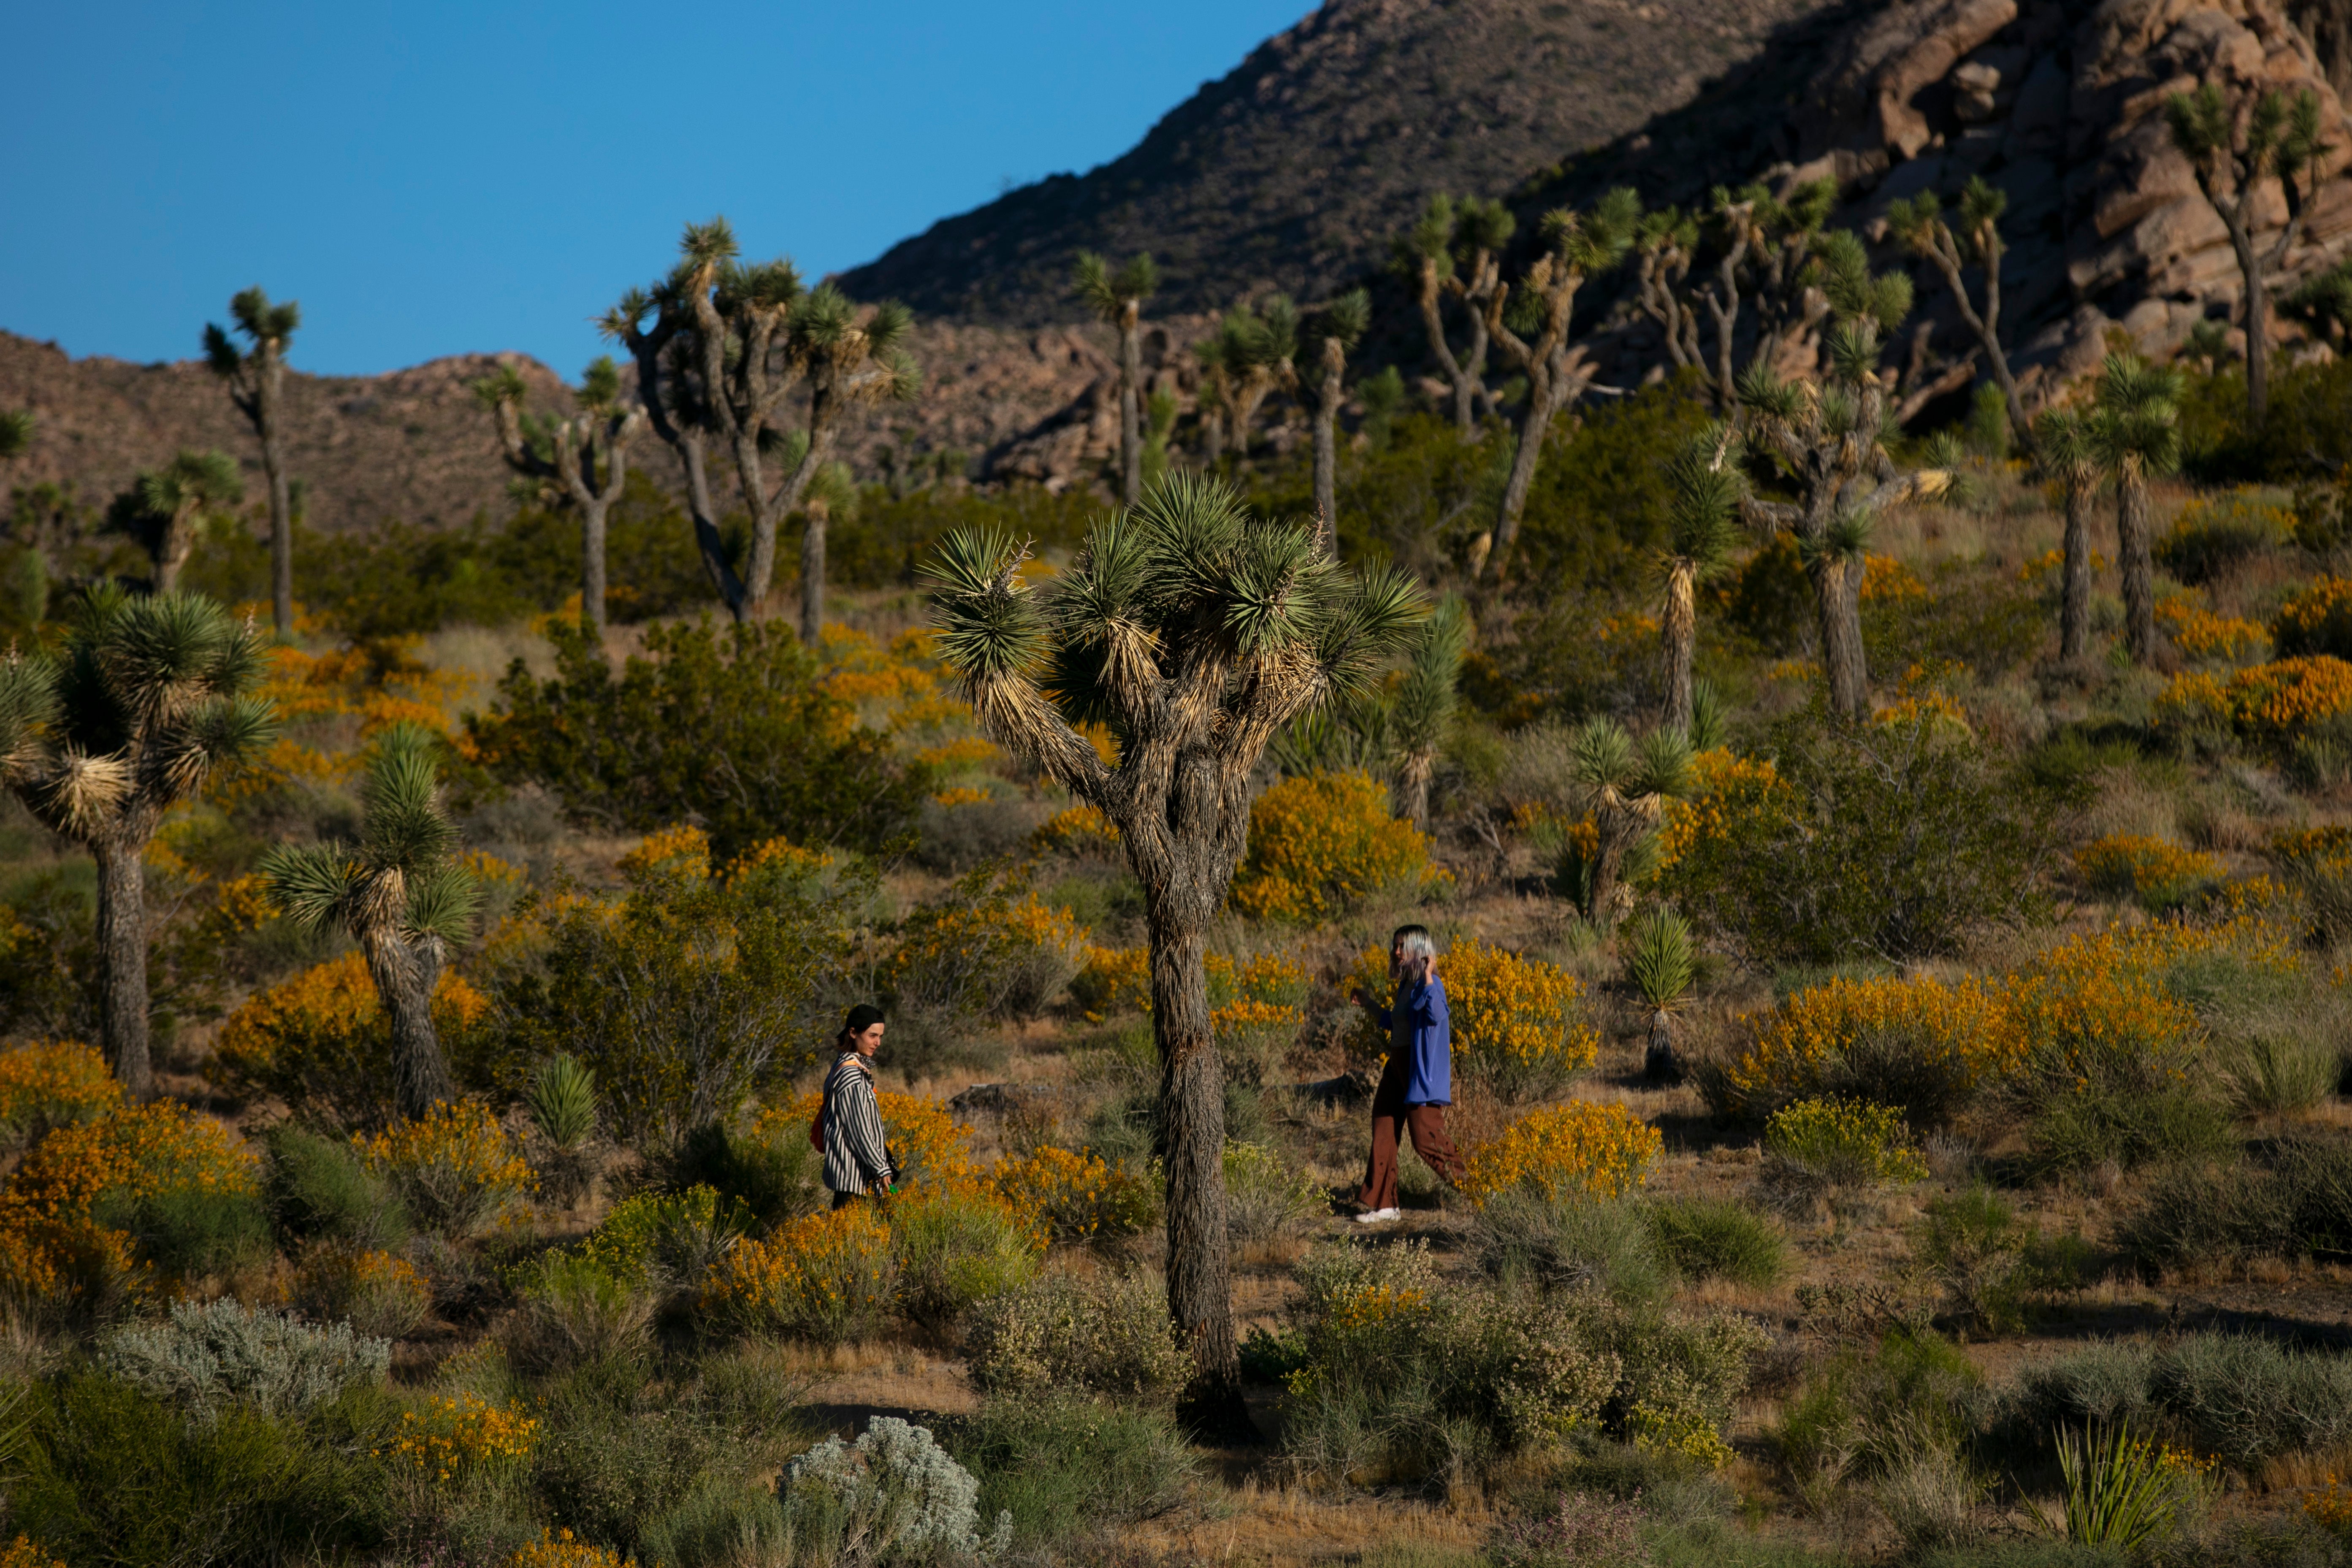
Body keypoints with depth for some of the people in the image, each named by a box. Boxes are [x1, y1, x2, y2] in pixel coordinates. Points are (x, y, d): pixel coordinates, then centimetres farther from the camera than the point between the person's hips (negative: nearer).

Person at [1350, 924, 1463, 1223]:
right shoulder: (1405, 985, 15)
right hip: (1397, 1067, 9)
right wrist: (1368, 1005, 30)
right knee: (1383, 1133, 7)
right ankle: (1383, 1204, 13)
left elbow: (1436, 1016, -32)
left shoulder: (1431, 984, -12)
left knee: (1425, 1137, -9)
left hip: (1422, 1071, -9)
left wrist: (1428, 976, -30)